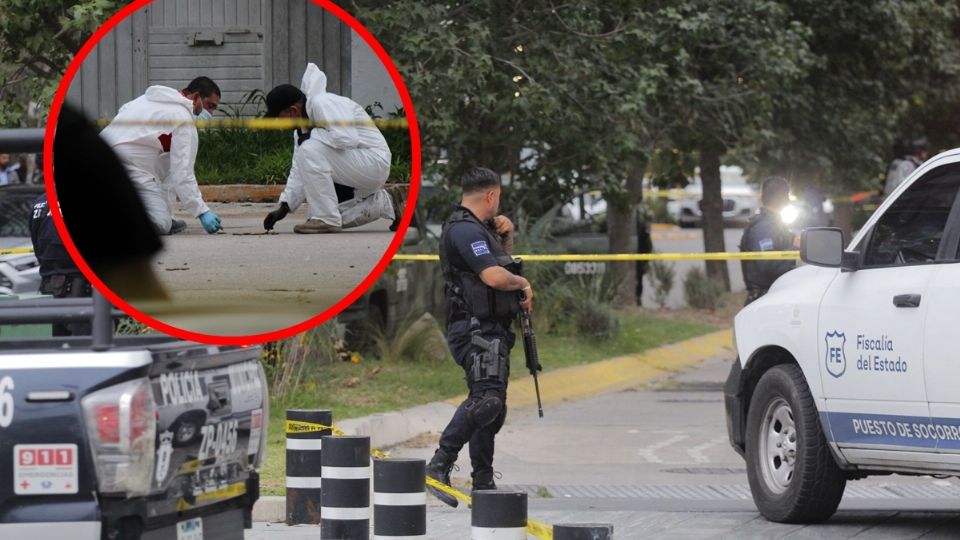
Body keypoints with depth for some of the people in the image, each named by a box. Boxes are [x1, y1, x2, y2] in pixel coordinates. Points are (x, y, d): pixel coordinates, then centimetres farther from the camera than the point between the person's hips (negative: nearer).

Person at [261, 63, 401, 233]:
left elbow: (347, 138, -32)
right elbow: (299, 171, 14)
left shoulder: (322, 103, -18)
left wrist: (312, 135, -19)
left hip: (374, 160, -10)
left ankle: (326, 219, -20)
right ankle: (385, 203, 16)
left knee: (310, 150, -25)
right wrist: (284, 208, 6)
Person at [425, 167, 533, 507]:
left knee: (493, 408, 11)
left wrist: (506, 237, 18)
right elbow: (494, 276, -24)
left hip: (493, 332, 11)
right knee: (486, 399, -26)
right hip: (478, 329, -11)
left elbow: (501, 263, 37)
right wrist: (523, 283, -4)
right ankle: (439, 467, -32)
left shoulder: (477, 229, 20)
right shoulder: (465, 230, -13)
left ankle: (484, 485, 14)